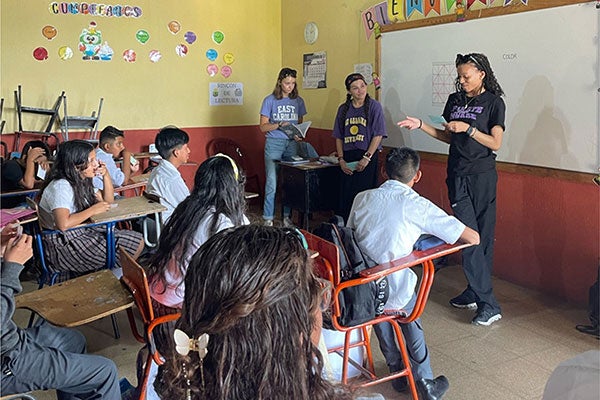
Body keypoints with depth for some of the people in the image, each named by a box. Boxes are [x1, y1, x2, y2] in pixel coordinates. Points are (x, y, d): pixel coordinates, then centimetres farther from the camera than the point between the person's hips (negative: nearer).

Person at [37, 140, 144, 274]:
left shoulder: (81, 181, 7)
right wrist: (93, 210, -21)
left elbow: (108, 201, 18)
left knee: (138, 241, 1)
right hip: (63, 246, -9)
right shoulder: (60, 186, -21)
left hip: (82, 232, 9)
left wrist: (106, 176, 2)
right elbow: (63, 224, -34)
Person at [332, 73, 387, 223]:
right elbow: (339, 137, 13)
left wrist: (367, 158, -14)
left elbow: (378, 135, -7)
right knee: (345, 196, 3)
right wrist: (341, 159, 2)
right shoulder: (343, 109, 11)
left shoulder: (374, 106, -1)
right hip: (347, 158, 4)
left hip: (367, 156, -4)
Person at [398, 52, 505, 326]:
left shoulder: (493, 102, -3)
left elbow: (496, 143, -9)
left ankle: (487, 304, 3)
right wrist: (421, 126, 8)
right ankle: (483, 299, 7)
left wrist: (467, 128, -17)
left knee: (482, 236, -3)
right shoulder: (455, 100, 13)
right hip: (458, 177, 4)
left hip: (482, 177, -4)